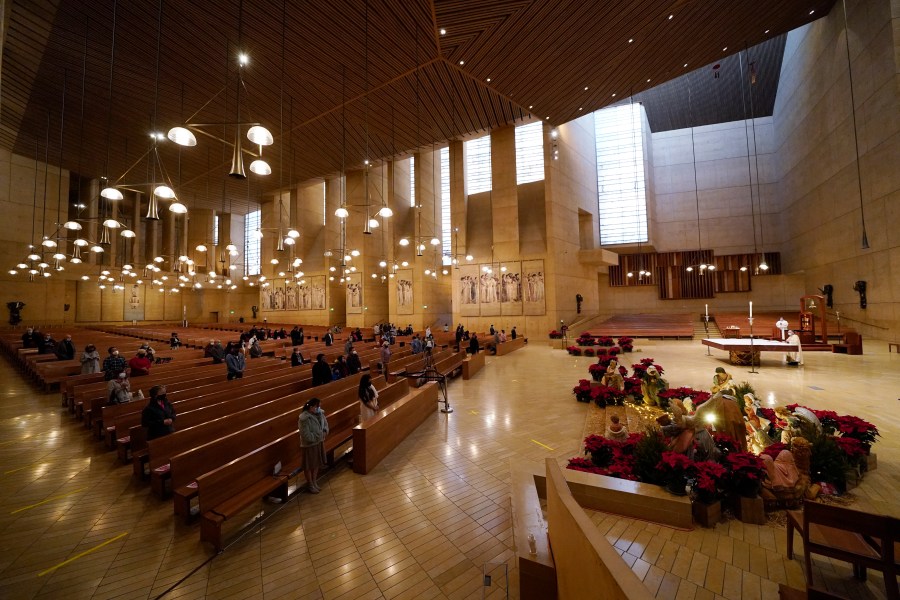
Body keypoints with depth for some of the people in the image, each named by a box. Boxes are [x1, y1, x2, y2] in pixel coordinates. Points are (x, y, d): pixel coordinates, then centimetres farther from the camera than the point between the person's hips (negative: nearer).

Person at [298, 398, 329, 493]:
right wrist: (318, 436, -20)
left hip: (319, 442, 7)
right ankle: (310, 485, 31)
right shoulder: (304, 418, -27)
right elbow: (306, 435, -26)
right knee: (309, 465, 12)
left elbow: (325, 423, 9)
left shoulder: (320, 413, -5)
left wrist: (325, 431, -9)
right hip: (309, 444, -7)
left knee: (317, 463, 20)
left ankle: (314, 482, 40)